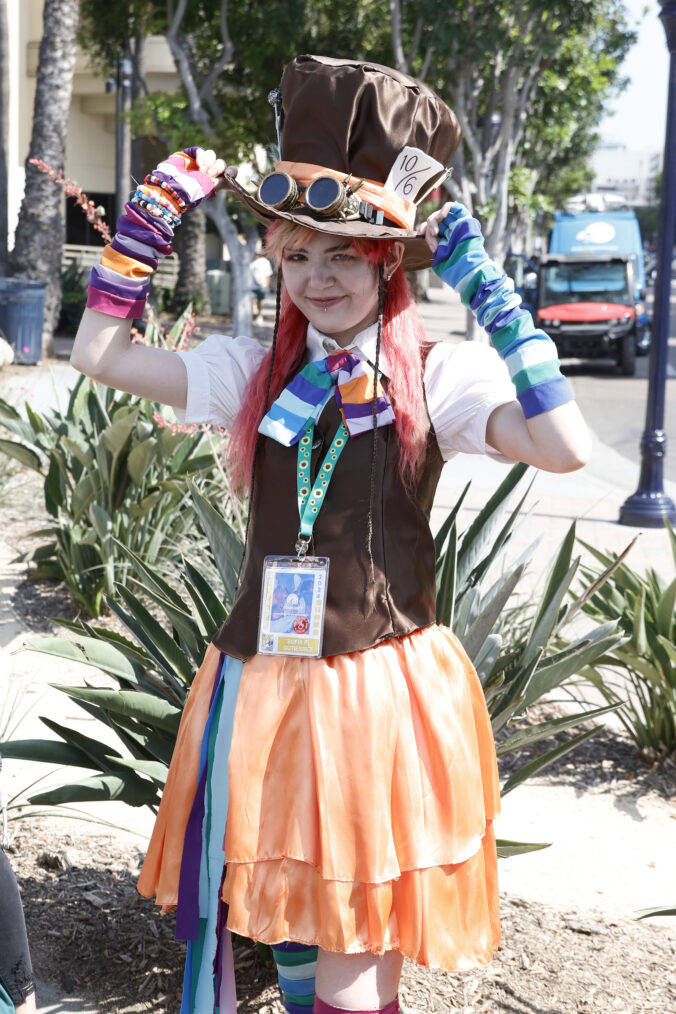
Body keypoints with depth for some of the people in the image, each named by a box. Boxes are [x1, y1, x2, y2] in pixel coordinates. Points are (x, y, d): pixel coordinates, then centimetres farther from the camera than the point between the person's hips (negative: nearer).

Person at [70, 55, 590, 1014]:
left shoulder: (440, 375, -7)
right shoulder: (256, 371, 6)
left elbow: (565, 447, -23)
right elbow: (100, 354, 4)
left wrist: (491, 293, -20)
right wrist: (151, 217, -1)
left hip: (382, 685, -4)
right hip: (263, 678, 4)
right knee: (286, 920, 18)